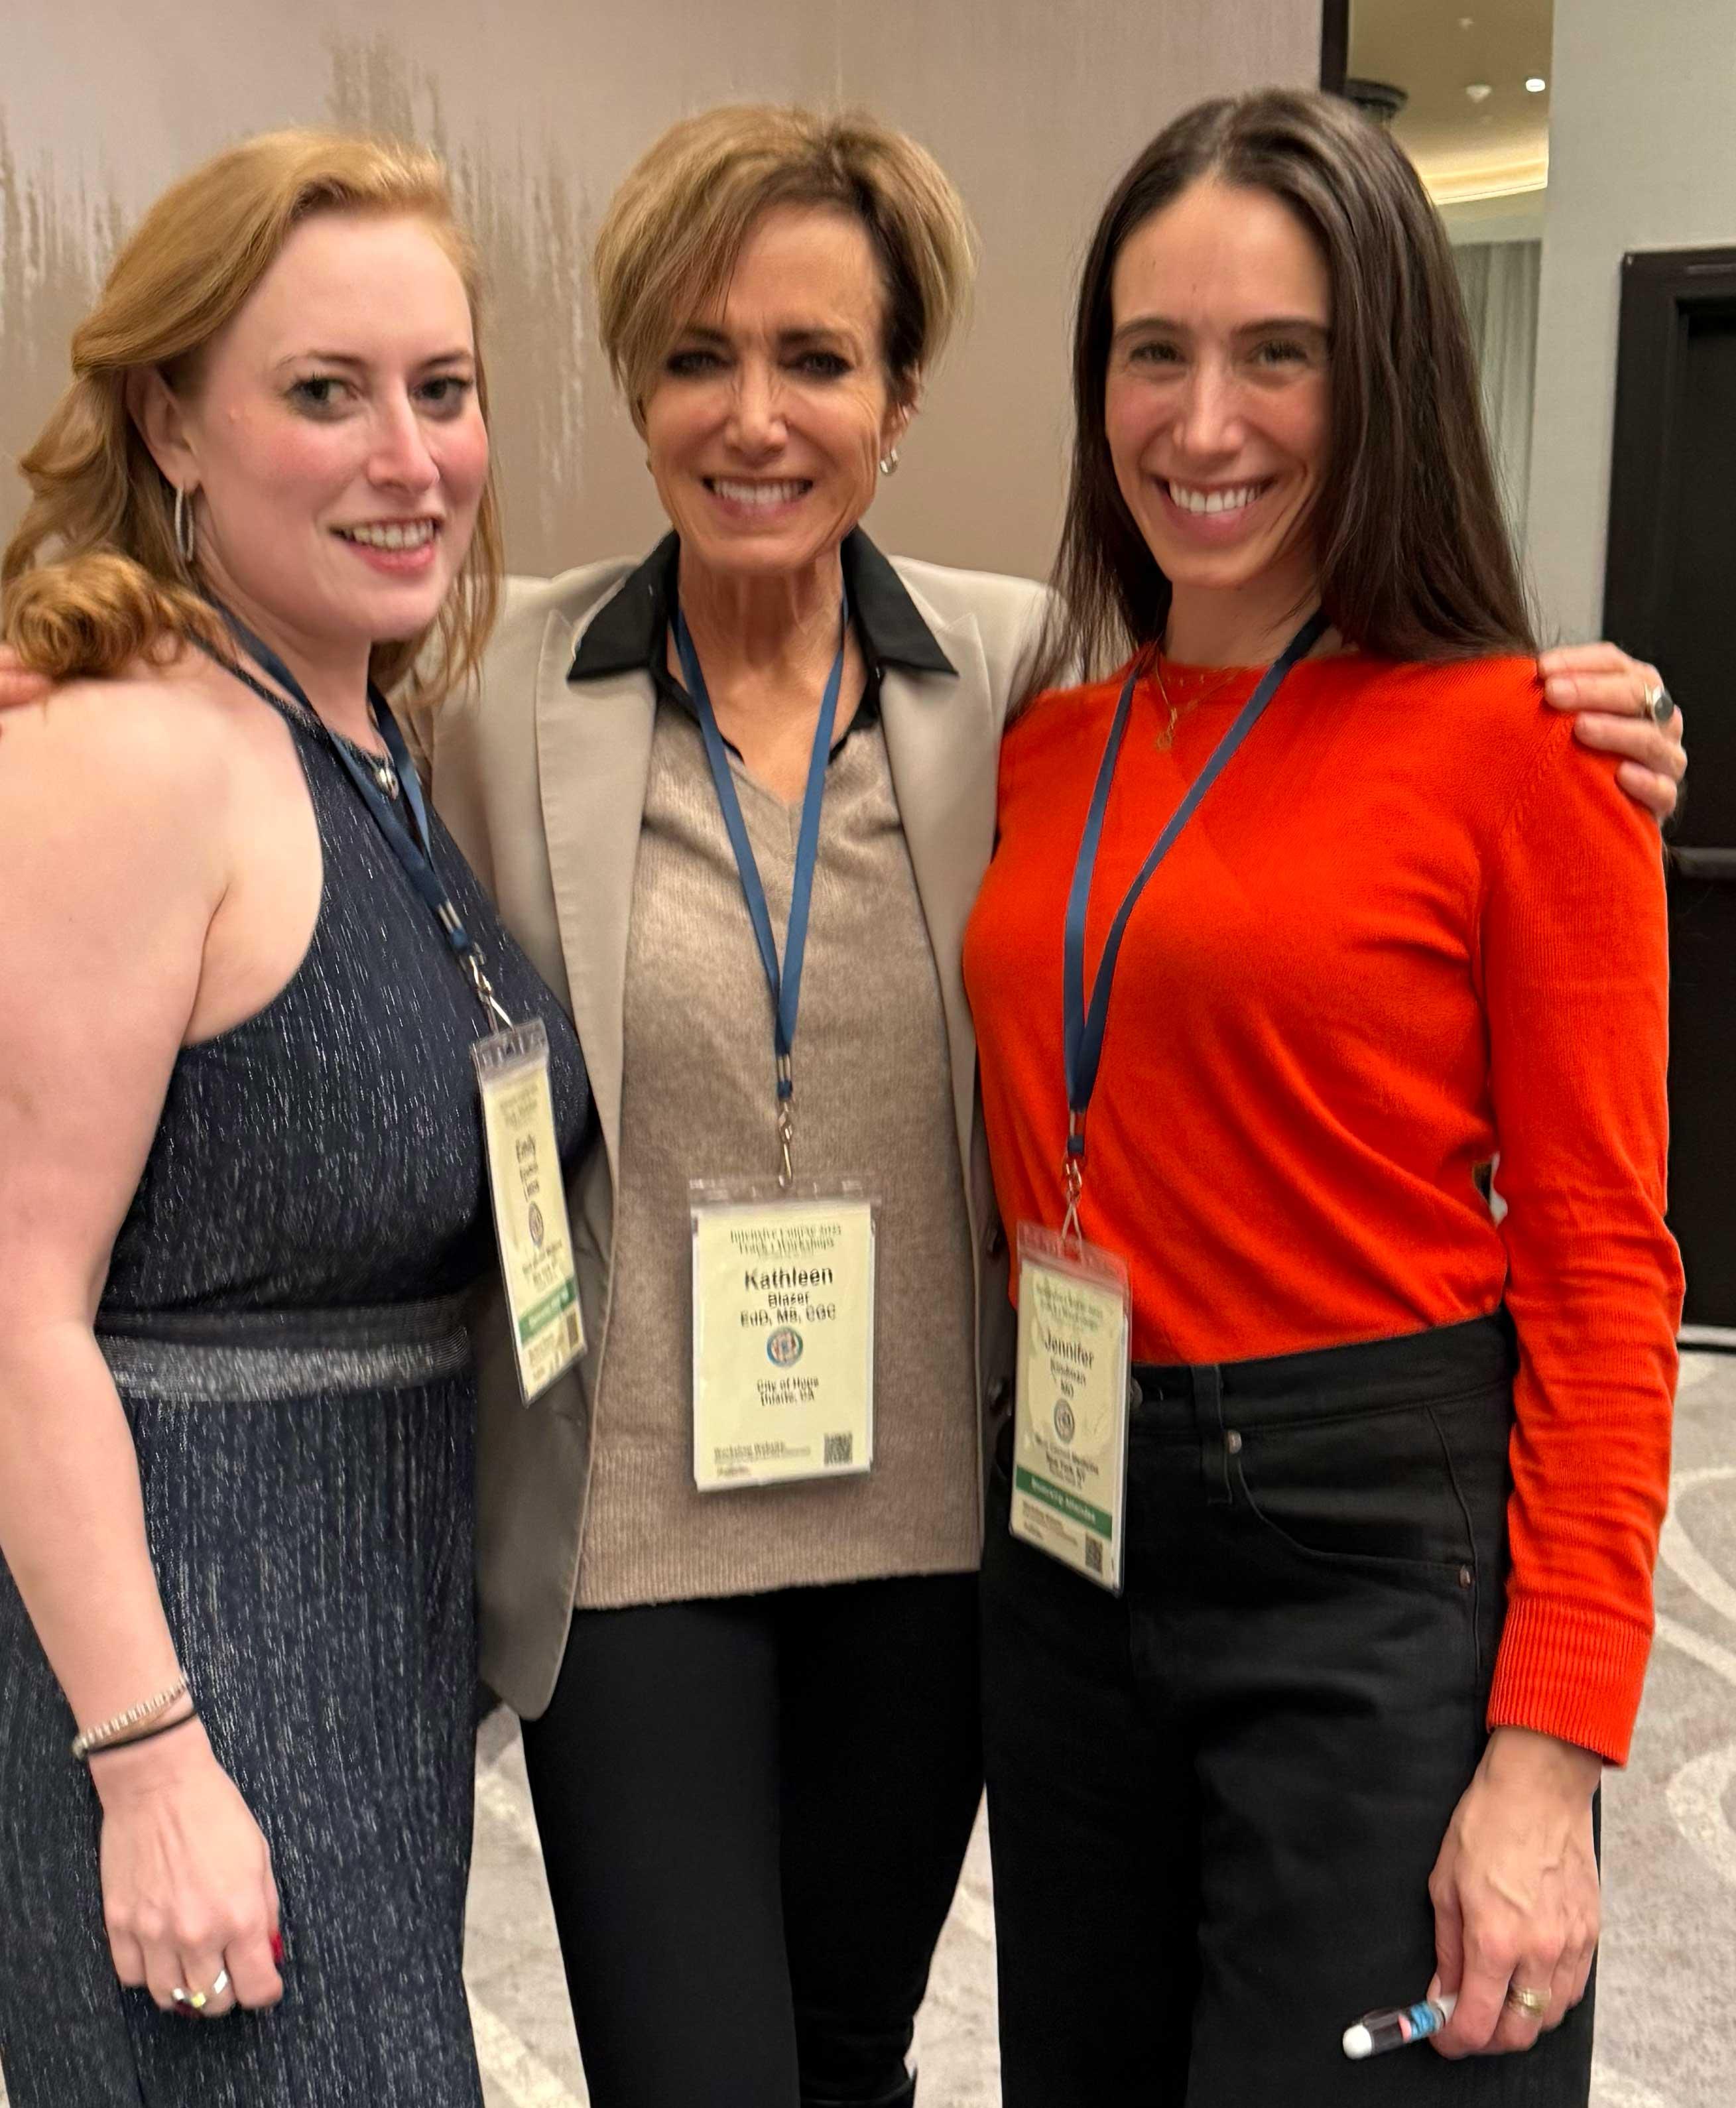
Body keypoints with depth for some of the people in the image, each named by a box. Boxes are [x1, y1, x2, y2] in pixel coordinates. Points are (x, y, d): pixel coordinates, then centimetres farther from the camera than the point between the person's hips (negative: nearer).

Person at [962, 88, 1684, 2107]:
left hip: (1386, 1555, -5)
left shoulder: (1513, 741, -10)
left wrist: (1550, 1752, -14)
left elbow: (1600, 1262, -11)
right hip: (1070, 1541, 6)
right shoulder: (1045, 750, 5)